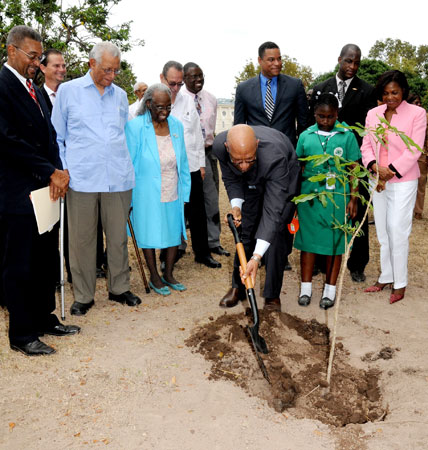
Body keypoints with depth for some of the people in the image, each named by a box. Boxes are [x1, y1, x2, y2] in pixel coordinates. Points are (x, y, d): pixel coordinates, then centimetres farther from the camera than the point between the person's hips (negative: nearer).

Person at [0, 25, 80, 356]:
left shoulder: (35, 90, 17)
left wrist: (58, 171, -2)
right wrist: (51, 172, -15)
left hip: (46, 189, 8)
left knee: (46, 260, 15)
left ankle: (44, 318, 30)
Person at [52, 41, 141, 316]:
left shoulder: (120, 95, 14)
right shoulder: (68, 91, 6)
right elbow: (57, 136, 8)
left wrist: (124, 165, 13)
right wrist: (62, 172, -1)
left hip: (118, 178, 3)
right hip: (82, 178, -2)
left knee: (118, 236, 8)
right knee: (82, 239, 3)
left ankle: (119, 288, 24)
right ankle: (83, 296, 17)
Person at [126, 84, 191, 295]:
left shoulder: (176, 125, 3)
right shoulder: (135, 127, -11)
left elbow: (182, 161, 9)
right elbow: (129, 165, -7)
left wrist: (184, 192, 7)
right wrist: (129, 198, -7)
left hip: (173, 193, 5)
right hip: (147, 195, -4)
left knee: (174, 232, 11)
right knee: (150, 235, 7)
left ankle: (168, 275, 30)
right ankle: (154, 277, 26)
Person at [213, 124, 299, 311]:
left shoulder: (274, 155, -45)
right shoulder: (220, 145, -31)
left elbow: (273, 210, -43)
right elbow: (230, 178, -9)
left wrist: (256, 257, -47)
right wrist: (236, 204, -28)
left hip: (283, 178, -4)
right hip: (250, 182, 4)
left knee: (275, 234, -11)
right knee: (245, 232, 5)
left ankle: (272, 294, 6)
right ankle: (238, 287, 21)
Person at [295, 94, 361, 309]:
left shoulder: (347, 136, 0)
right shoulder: (306, 136, 5)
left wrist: (353, 199, -2)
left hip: (337, 197, -1)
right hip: (309, 196, 1)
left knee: (334, 242, 6)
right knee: (308, 240, 5)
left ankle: (330, 289, 18)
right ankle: (306, 287, 16)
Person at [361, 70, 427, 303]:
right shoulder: (373, 114, 8)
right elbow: (366, 145, 6)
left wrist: (390, 173, -14)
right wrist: (375, 167, -13)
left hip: (403, 181, -4)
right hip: (378, 180, 4)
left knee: (398, 232, -5)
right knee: (383, 232, 10)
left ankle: (400, 283, 7)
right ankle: (385, 277, 22)